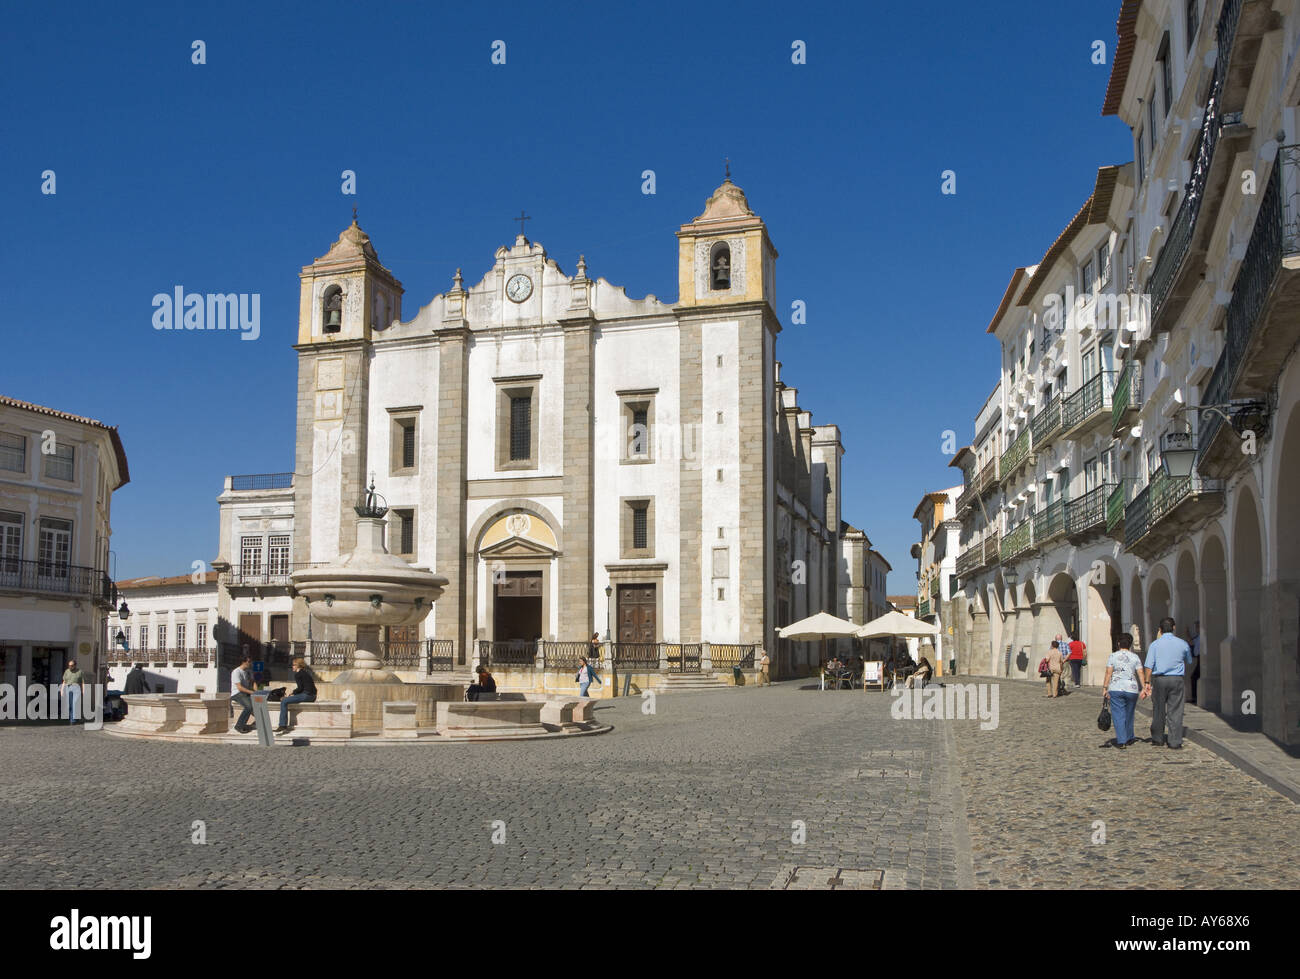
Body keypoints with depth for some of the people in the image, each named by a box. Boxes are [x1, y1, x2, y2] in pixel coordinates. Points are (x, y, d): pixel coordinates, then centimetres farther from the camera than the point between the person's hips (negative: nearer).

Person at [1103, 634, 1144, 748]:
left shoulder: (1113, 656, 0)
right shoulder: (1135, 657, 5)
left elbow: (1108, 673, -5)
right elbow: (1140, 674, -1)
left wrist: (1105, 688, -4)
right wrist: (1143, 689, -1)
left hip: (1116, 689, -2)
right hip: (1132, 690, 2)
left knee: (1118, 715, -1)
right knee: (1129, 715, 17)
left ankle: (1121, 741, -8)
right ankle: (1129, 738, 29)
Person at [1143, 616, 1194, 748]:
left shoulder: (1154, 644, -3)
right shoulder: (1183, 644, 3)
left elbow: (1148, 666, -7)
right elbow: (1189, 662, 22)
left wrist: (1147, 683, -3)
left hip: (1159, 679, 0)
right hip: (1177, 679, 0)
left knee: (1158, 711, 10)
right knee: (1175, 711, 3)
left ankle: (1158, 739, 19)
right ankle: (1175, 742, 1)